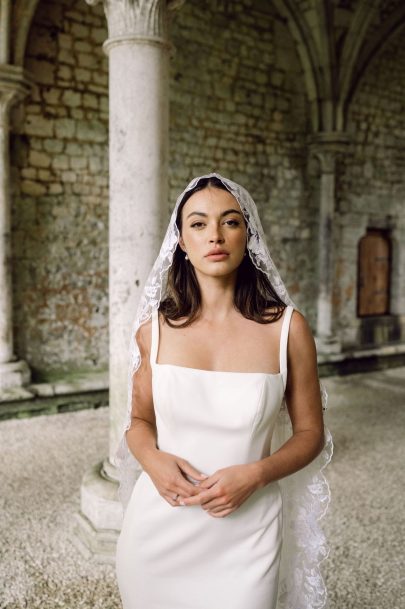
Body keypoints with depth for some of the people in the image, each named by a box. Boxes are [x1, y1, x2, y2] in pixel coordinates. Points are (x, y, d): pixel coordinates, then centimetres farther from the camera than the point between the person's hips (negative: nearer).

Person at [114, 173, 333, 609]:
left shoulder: (287, 328, -9)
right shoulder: (155, 328, -4)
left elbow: (310, 433, 0)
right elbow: (139, 420, 8)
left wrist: (255, 474, -17)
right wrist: (152, 459, -13)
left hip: (245, 534, -1)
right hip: (159, 528, 2)